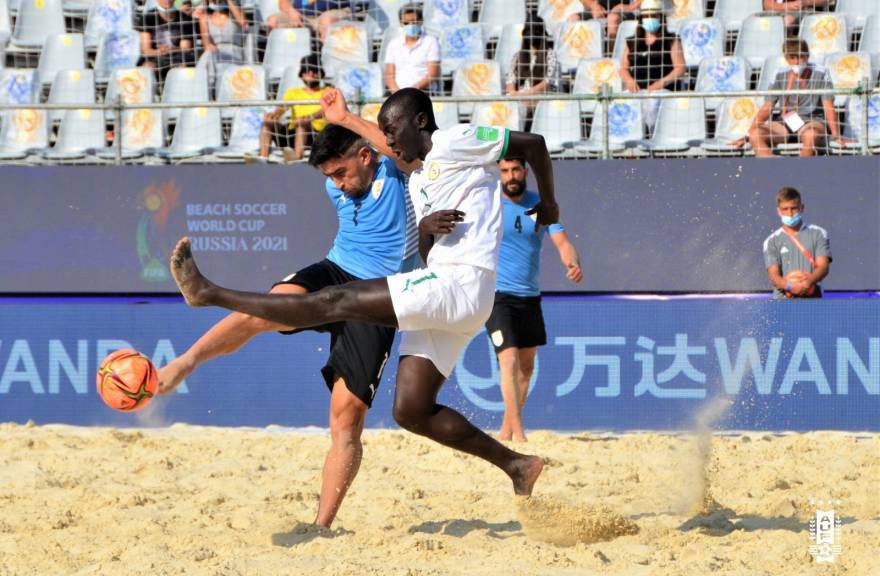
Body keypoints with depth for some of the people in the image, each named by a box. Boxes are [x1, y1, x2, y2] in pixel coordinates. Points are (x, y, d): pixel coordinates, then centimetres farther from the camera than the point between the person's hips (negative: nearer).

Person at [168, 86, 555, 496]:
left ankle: (208, 294, -15)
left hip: (462, 283, -10)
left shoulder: (454, 142, -2)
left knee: (337, 302, -12)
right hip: (441, 294, 10)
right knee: (410, 411, 6)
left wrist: (547, 203, 11)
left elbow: (533, 143, 0)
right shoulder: (417, 181, 25)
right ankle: (516, 465, 8)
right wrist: (424, 228, 0)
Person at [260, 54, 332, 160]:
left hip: (317, 136, -4)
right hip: (292, 134, 4)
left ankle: (297, 158, -57)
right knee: (268, 122, -19)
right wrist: (273, 115, -22)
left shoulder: (327, 92, 10)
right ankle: (263, 158, -38)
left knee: (302, 123, -36)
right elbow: (281, 108, 4)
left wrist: (310, 117, -34)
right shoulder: (293, 92, 22)